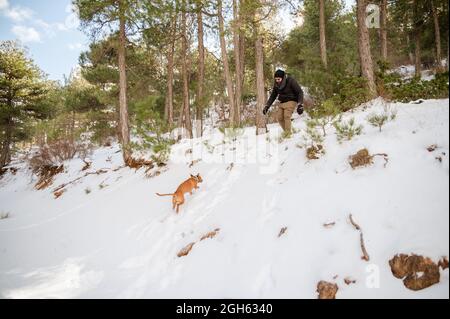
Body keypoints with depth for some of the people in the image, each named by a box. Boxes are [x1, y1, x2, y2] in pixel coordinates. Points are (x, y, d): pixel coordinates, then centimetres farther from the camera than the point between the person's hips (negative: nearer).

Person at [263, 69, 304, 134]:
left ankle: (288, 134, -19)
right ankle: (286, 132, 13)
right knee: (280, 118, -2)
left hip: (291, 101, -6)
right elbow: (273, 96, 11)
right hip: (282, 103, 6)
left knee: (287, 117, -21)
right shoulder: (276, 84, 0)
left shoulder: (291, 81, -17)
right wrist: (267, 106, 3)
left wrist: (300, 105, -25)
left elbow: (300, 92, -15)